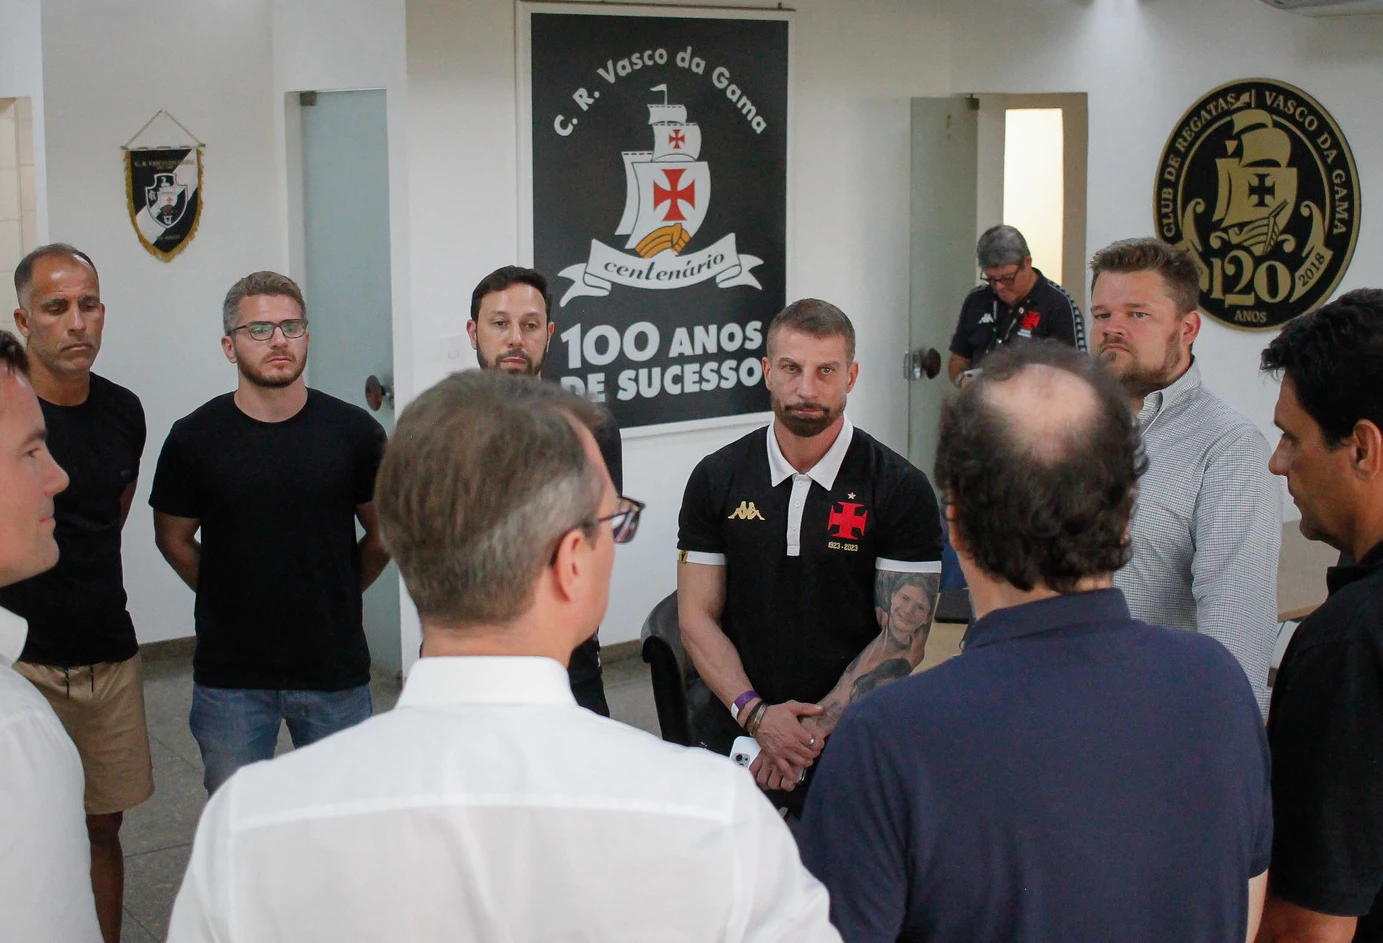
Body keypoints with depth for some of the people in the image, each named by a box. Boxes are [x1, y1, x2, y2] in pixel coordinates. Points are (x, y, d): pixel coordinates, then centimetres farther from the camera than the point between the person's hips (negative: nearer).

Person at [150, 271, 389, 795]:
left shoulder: (355, 432, -3)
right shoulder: (194, 438, -3)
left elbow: (384, 534, 9)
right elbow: (174, 539, 10)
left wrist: (335, 597, 9)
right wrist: (229, 599, 8)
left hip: (335, 669, 0)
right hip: (229, 677, 0)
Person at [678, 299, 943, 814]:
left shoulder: (902, 489, -6)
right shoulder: (716, 478, 2)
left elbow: (905, 636, -9)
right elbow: (697, 618, 1)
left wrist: (813, 730, -17)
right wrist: (755, 714, -15)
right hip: (735, 739, 2)